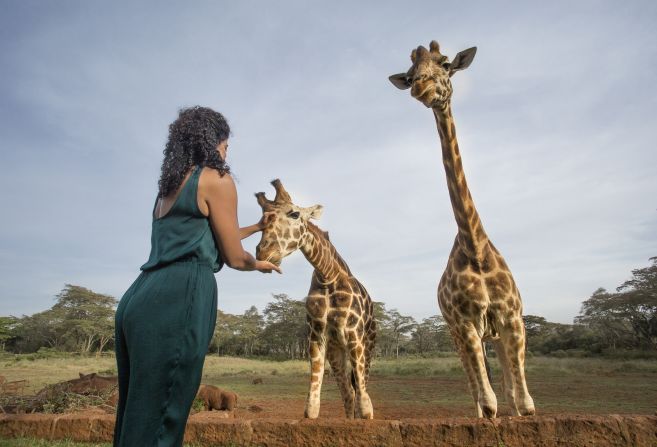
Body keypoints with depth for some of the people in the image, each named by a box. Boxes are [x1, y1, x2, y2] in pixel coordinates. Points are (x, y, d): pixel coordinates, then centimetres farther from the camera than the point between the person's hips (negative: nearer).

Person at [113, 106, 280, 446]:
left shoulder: (169, 186, 24)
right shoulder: (217, 179, -1)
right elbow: (234, 258, 0)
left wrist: (257, 227, 44)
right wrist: (259, 265, 22)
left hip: (138, 300, 9)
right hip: (178, 300, -9)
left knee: (135, 417, 15)